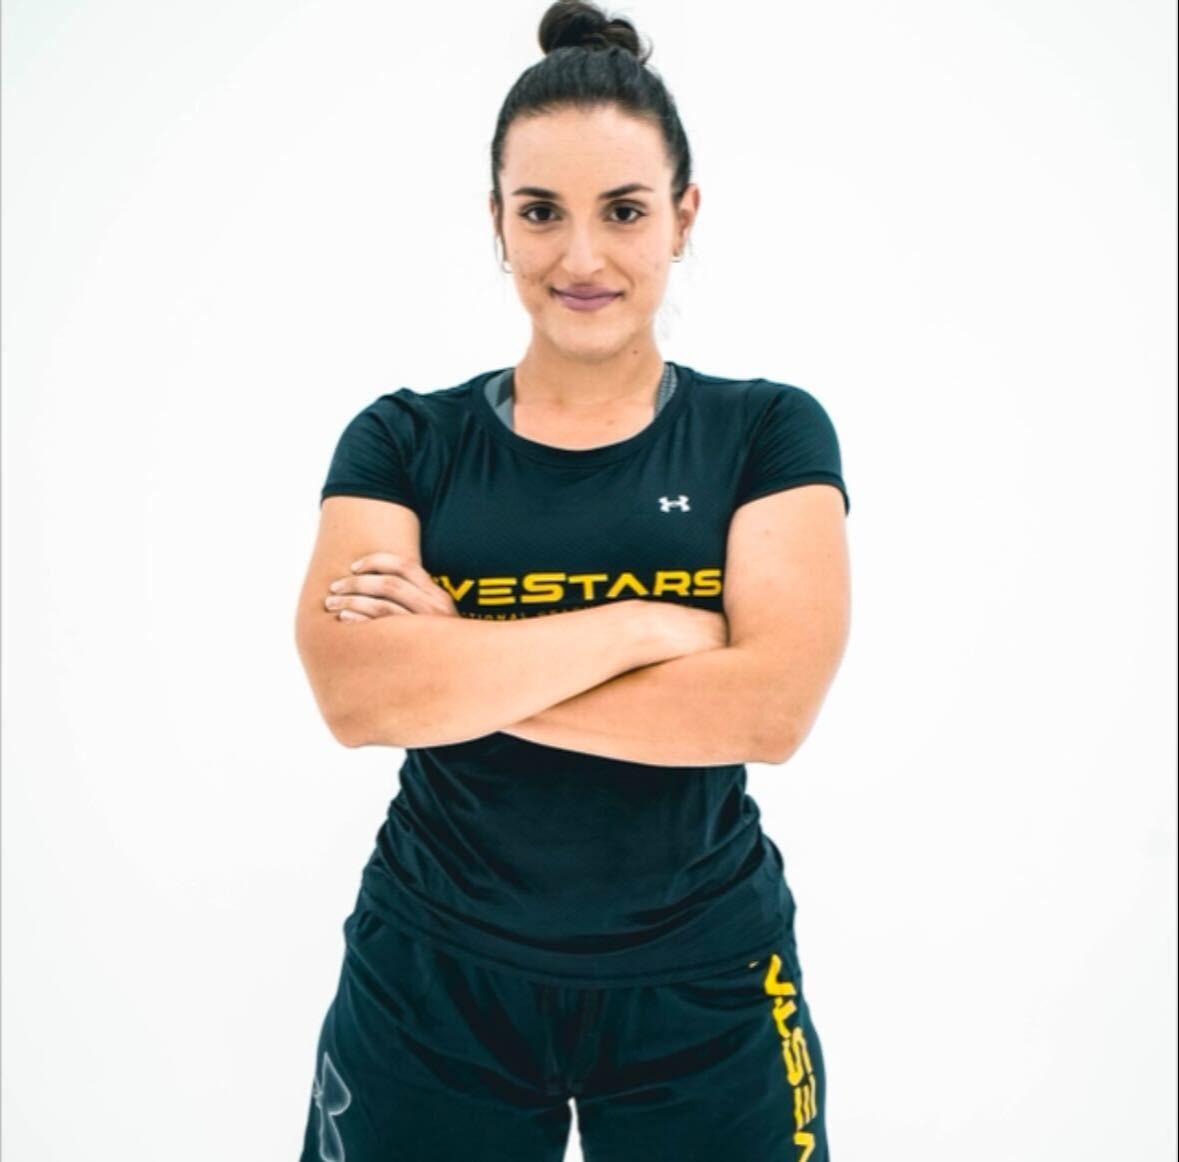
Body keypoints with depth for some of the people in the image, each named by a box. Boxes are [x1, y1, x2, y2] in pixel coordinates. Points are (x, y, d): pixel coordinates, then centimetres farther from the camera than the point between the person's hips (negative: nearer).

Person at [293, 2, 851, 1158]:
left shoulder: (769, 430, -4)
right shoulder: (403, 439, -3)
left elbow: (771, 705, -18)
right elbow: (353, 693, -18)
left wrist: (453, 663, -17)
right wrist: (650, 624, -20)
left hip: (701, 988, 0)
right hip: (431, 984, 1)